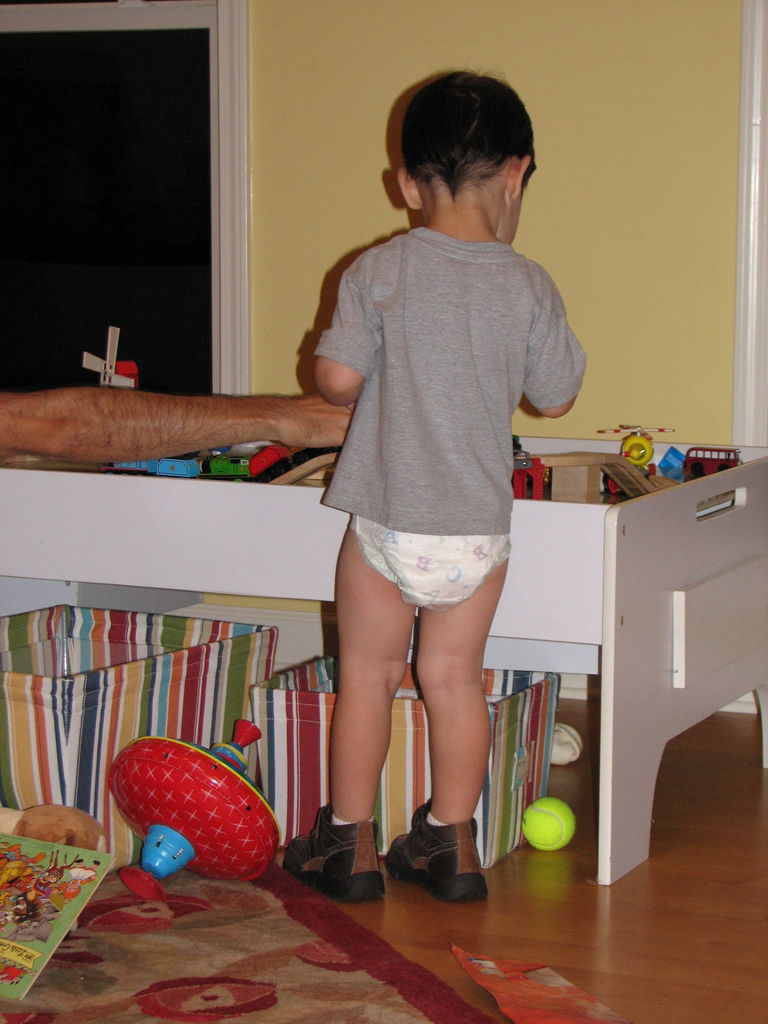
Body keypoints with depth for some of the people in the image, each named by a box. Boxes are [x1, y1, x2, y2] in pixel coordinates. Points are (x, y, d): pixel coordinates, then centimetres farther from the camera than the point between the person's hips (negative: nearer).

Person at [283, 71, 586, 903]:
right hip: (479, 526, 1)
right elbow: (556, 397, 3)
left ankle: (349, 842, 20)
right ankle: (450, 843, 22)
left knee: (367, 674, 12)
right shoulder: (530, 286, -5)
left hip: (387, 521, -1)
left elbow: (336, 379, -10)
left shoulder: (378, 272, -8)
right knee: (454, 677, 13)